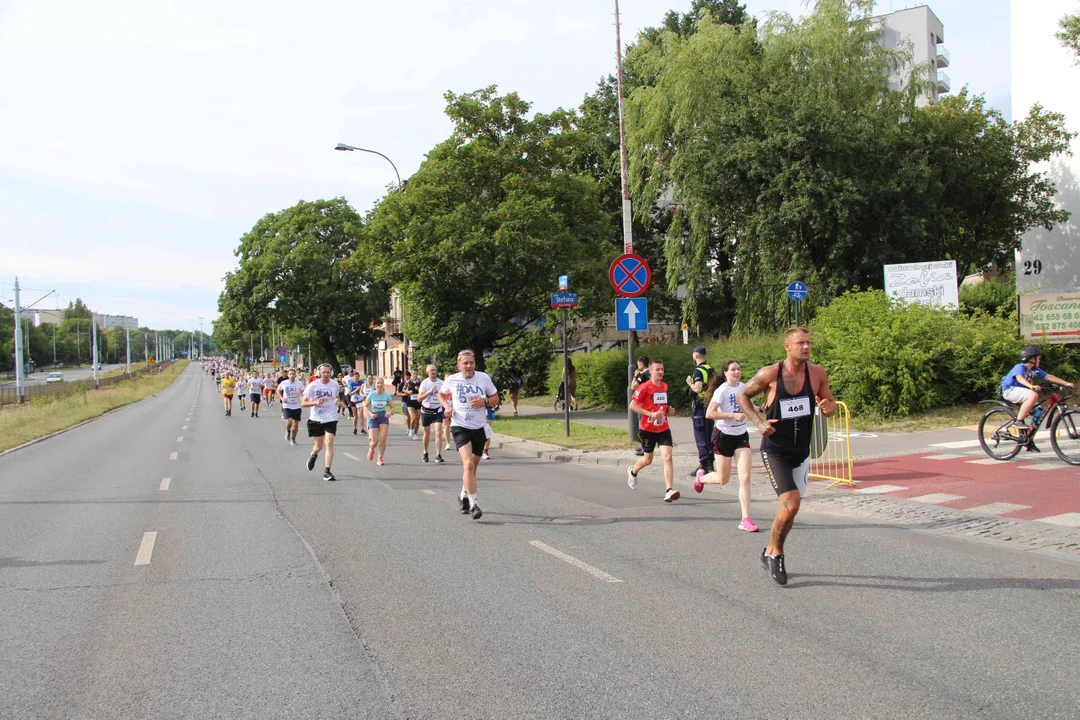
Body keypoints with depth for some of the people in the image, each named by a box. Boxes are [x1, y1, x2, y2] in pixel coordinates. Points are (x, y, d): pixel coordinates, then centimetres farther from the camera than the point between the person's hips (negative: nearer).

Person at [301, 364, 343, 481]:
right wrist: (316, 402, -24)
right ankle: (314, 455, 49)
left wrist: (337, 401, -2)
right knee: (319, 445, 11)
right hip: (316, 419, 0)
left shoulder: (335, 384, 0)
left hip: (331, 419, 0)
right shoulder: (312, 386, -8)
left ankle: (327, 472, -10)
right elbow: (303, 403, -7)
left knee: (329, 443, -13)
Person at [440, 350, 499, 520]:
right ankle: (473, 503, -18)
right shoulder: (451, 380, -3)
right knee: (468, 464, -20)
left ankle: (464, 496, 39)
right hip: (460, 427, -3)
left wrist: (485, 402, -13)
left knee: (472, 466, 14)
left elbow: (495, 397, 8)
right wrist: (447, 406, -3)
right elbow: (441, 394, 17)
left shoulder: (484, 378, -2)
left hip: (479, 427, 3)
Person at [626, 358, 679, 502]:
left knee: (668, 457, -13)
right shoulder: (645, 387, -12)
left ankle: (669, 491, -18)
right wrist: (651, 414, -22)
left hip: (663, 428, 4)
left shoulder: (664, 386, 8)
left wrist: (668, 410, 3)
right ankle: (633, 472, 46)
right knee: (648, 459, 12)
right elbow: (632, 405, -16)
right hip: (648, 429, -4)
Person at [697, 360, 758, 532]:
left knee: (745, 477, -8)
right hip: (724, 435, -5)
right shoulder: (722, 390, -15)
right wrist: (733, 415, -27)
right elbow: (709, 414, -22)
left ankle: (745, 519, -7)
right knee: (723, 479, 7)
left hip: (741, 435, 5)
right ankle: (701, 477, 42)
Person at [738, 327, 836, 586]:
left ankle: (771, 553, 35)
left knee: (789, 509, 13)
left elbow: (830, 405, 9)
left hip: (801, 452, 5)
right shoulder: (770, 374, -13)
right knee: (791, 504, -18)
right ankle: (775, 553, 6)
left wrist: (827, 408, -16)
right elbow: (742, 395, 0)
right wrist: (758, 421, -13)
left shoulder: (817, 373, -3)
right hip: (774, 450, -5)